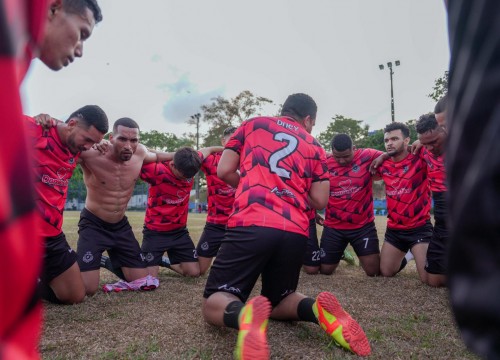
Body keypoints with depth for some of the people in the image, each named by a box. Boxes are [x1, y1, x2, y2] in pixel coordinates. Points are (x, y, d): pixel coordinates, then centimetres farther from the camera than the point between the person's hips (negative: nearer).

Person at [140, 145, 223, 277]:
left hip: (179, 231, 5)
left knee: (194, 273, 7)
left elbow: (208, 150, 7)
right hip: (155, 232, -5)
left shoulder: (189, 164, -10)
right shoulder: (157, 171, -25)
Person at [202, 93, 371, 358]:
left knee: (213, 304, 8)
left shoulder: (252, 124, 17)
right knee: (277, 299, 26)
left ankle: (243, 314, -27)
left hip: (251, 224, -3)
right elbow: (319, 201, 13)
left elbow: (224, 171, 10)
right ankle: (317, 310, -6)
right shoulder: (314, 147, 19)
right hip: (295, 233, 3)